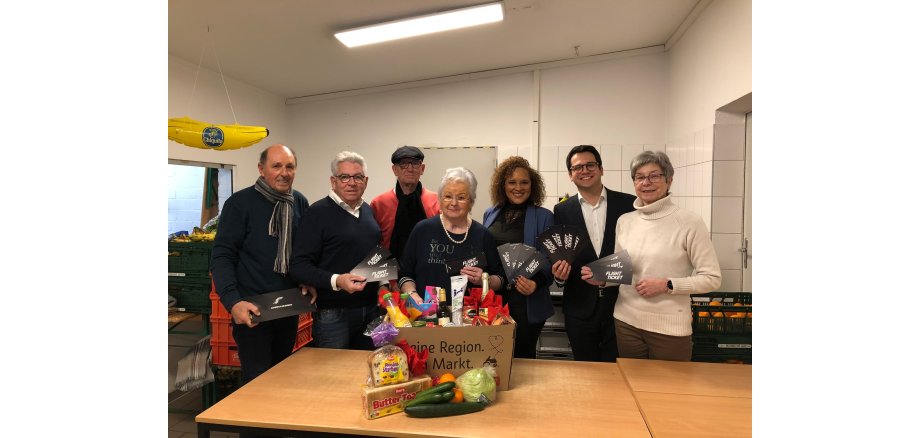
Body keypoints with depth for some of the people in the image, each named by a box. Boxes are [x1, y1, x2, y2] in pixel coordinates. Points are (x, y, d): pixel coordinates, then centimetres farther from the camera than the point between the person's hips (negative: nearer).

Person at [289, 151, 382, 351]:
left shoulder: (369, 211, 11)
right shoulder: (318, 213, -10)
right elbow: (299, 266, -16)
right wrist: (336, 281, -28)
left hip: (371, 309, 6)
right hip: (333, 313, -6)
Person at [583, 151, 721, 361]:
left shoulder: (689, 222, -9)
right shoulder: (624, 221, 4)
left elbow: (712, 278, -8)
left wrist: (667, 285, -18)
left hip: (670, 327, -4)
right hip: (626, 321, 4)